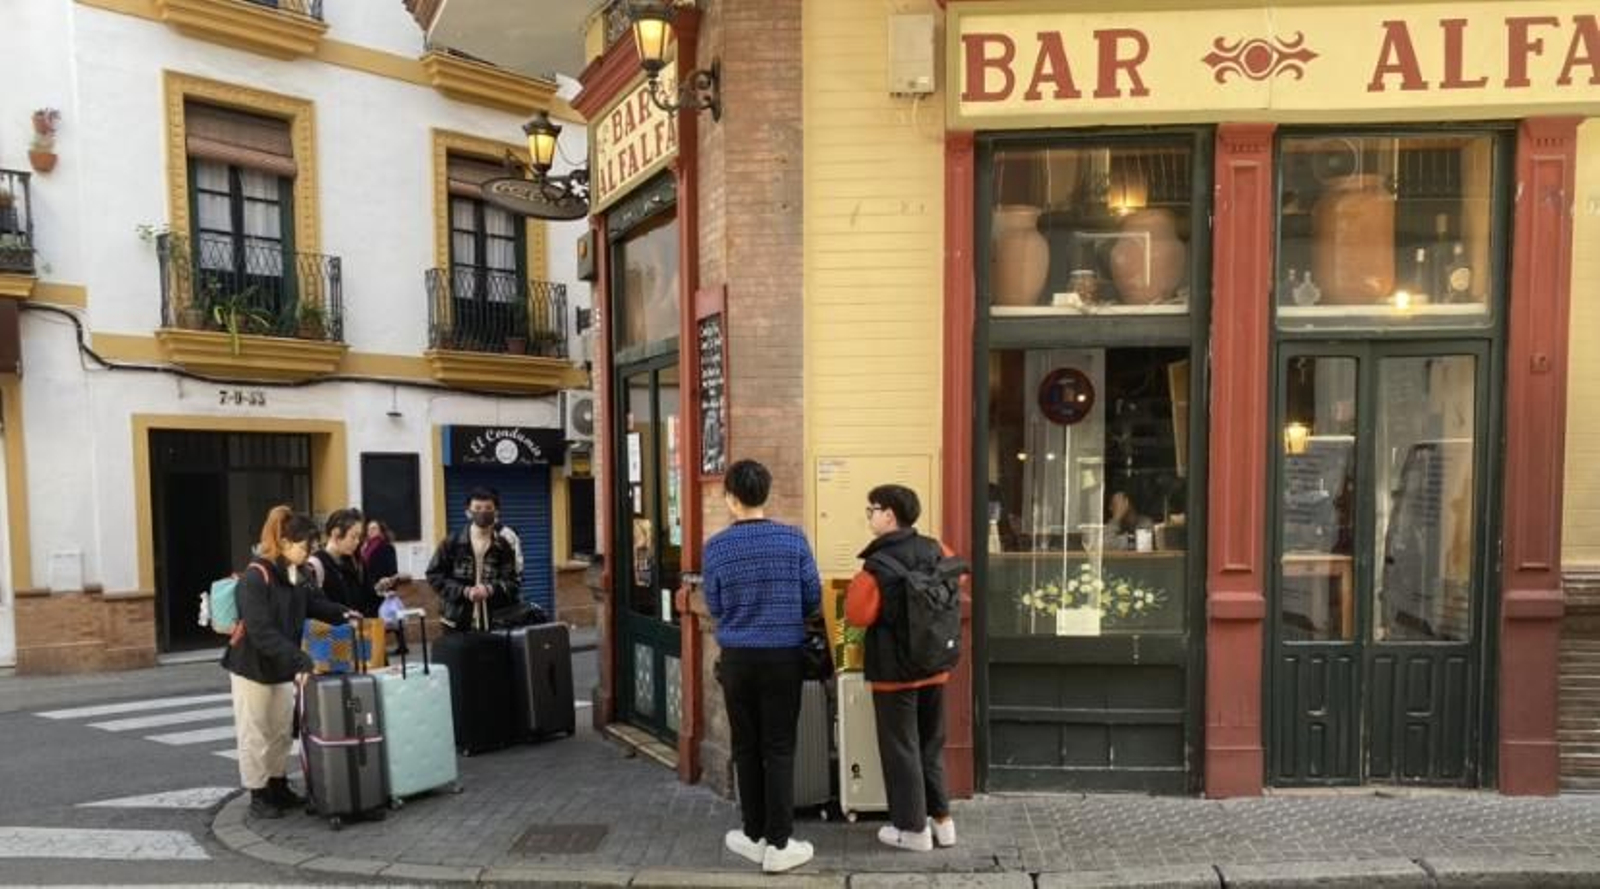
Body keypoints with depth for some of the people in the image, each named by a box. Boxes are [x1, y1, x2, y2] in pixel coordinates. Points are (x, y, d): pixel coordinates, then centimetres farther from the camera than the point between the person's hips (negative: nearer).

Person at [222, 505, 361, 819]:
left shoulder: (299, 573, -4)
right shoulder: (255, 577, -26)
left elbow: (314, 602, 12)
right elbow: (261, 631, -32)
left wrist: (341, 614, -8)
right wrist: (300, 660, -37)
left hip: (282, 667, 7)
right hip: (252, 666, -7)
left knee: (281, 731, 16)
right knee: (255, 735, 6)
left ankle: (279, 788, 30)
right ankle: (258, 796, 19)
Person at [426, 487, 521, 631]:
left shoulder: (503, 546, 3)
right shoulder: (451, 543, 1)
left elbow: (512, 582, -1)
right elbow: (434, 575, 1)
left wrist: (490, 589, -23)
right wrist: (464, 591, -12)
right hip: (457, 623, -1)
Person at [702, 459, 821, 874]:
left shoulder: (716, 547, -5)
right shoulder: (794, 540, -7)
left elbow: (714, 607, 4)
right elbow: (814, 599, -1)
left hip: (737, 658, 1)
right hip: (784, 657, -1)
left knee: (746, 748, 13)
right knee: (779, 750, 6)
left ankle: (755, 836, 24)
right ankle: (779, 844, 10)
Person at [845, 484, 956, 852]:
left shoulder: (879, 565, -20)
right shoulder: (935, 550, -2)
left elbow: (857, 616, -17)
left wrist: (859, 583, 0)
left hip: (895, 670, -6)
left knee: (901, 749, 7)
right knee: (931, 745, 19)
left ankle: (913, 828, 15)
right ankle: (942, 819, 26)